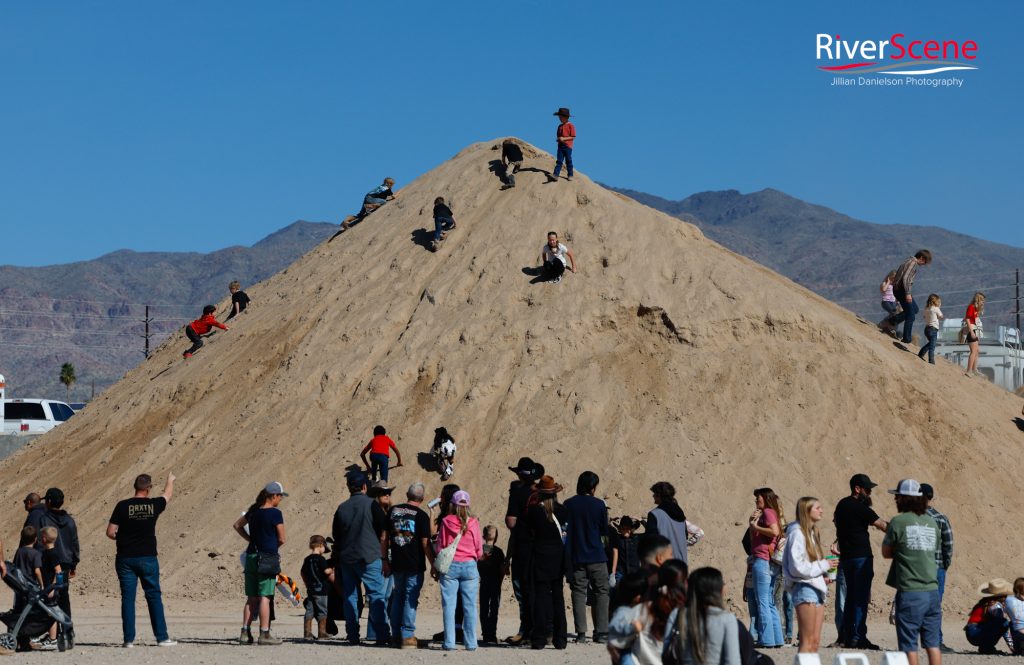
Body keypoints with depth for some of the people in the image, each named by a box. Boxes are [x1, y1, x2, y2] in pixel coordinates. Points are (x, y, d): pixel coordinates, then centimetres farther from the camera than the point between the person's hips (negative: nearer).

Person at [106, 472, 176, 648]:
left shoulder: (122, 506, -7)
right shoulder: (154, 505, -3)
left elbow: (110, 532, -6)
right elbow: (167, 495, 20)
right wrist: (170, 480, 41)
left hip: (125, 559, 0)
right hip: (148, 558, 0)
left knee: (128, 598, 4)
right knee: (154, 597, 8)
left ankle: (129, 639, 4)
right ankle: (162, 637, 8)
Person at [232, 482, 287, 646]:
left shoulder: (254, 511, 10)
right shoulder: (275, 513, -10)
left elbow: (237, 525, 24)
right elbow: (281, 539, -8)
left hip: (251, 557, 7)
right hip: (268, 558, -6)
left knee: (252, 598, 11)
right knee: (265, 597, -5)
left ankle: (245, 633, 9)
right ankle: (264, 634, -4)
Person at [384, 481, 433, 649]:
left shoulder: (393, 511, 6)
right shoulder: (421, 516, -9)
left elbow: (384, 537, 9)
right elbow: (426, 544, -12)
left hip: (397, 564, 5)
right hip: (415, 564, -4)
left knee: (398, 597, 16)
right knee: (411, 599, 0)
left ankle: (397, 635, 19)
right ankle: (407, 636, -2)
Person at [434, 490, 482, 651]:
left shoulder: (446, 521, -1)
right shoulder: (473, 523, -2)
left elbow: (440, 546, 4)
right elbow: (479, 549, 5)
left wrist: (436, 568, 13)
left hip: (449, 565, 0)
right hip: (469, 565, 0)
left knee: (449, 605, 3)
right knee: (470, 606, 4)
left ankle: (449, 643, 0)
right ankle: (471, 643, 4)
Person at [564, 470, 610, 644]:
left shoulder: (569, 504, -1)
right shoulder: (599, 504, -6)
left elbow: (565, 528, 5)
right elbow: (605, 532, 2)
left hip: (576, 557, 2)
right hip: (596, 556, -2)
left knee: (578, 593, 4)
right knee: (601, 592, 6)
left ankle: (581, 633, -2)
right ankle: (601, 632, 1)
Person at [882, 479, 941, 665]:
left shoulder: (898, 522, -7)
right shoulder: (932, 523, 9)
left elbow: (886, 552, 1)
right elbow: (933, 550, 16)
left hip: (910, 592, -5)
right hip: (932, 591, 5)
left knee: (909, 645, 1)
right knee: (932, 643, 10)